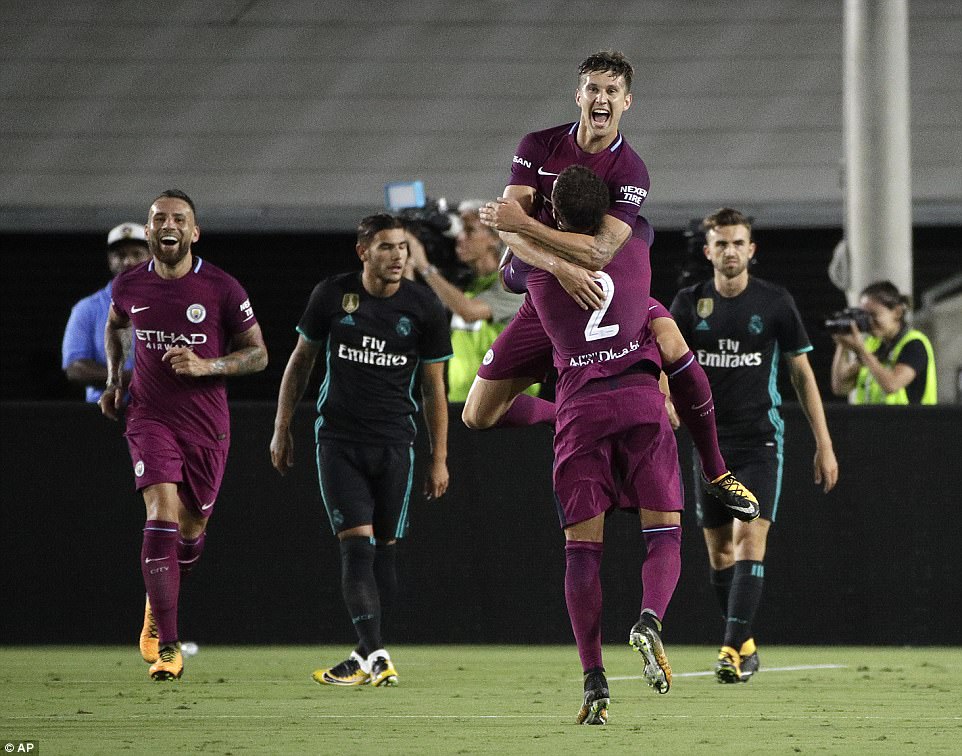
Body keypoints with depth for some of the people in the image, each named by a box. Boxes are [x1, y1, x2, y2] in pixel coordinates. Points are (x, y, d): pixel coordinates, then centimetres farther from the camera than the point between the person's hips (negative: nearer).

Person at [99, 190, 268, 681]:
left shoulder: (222, 289, -9)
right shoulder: (129, 286, 0)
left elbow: (257, 354, -2)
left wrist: (205, 366, -18)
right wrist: (114, 378, 11)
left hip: (206, 423, 0)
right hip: (149, 416, 0)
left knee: (192, 525, 10)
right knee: (162, 515, -18)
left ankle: (158, 601, 44)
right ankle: (167, 648, -21)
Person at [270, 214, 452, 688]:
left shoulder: (424, 307, -1)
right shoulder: (332, 296, -1)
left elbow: (434, 388, 6)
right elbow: (300, 361, 12)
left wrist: (439, 459, 5)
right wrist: (282, 429, 10)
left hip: (394, 443, 1)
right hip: (339, 440, -1)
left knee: (384, 548, 4)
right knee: (357, 543, -13)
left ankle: (367, 657, 16)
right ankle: (374, 656, -17)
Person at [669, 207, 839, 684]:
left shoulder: (775, 303, -2)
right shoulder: (689, 304, 2)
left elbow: (802, 374, 5)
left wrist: (824, 445, 4)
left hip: (760, 440, -2)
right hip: (710, 442, 2)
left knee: (750, 537, -16)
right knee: (719, 551, 6)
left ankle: (732, 652, -20)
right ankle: (744, 644, 23)